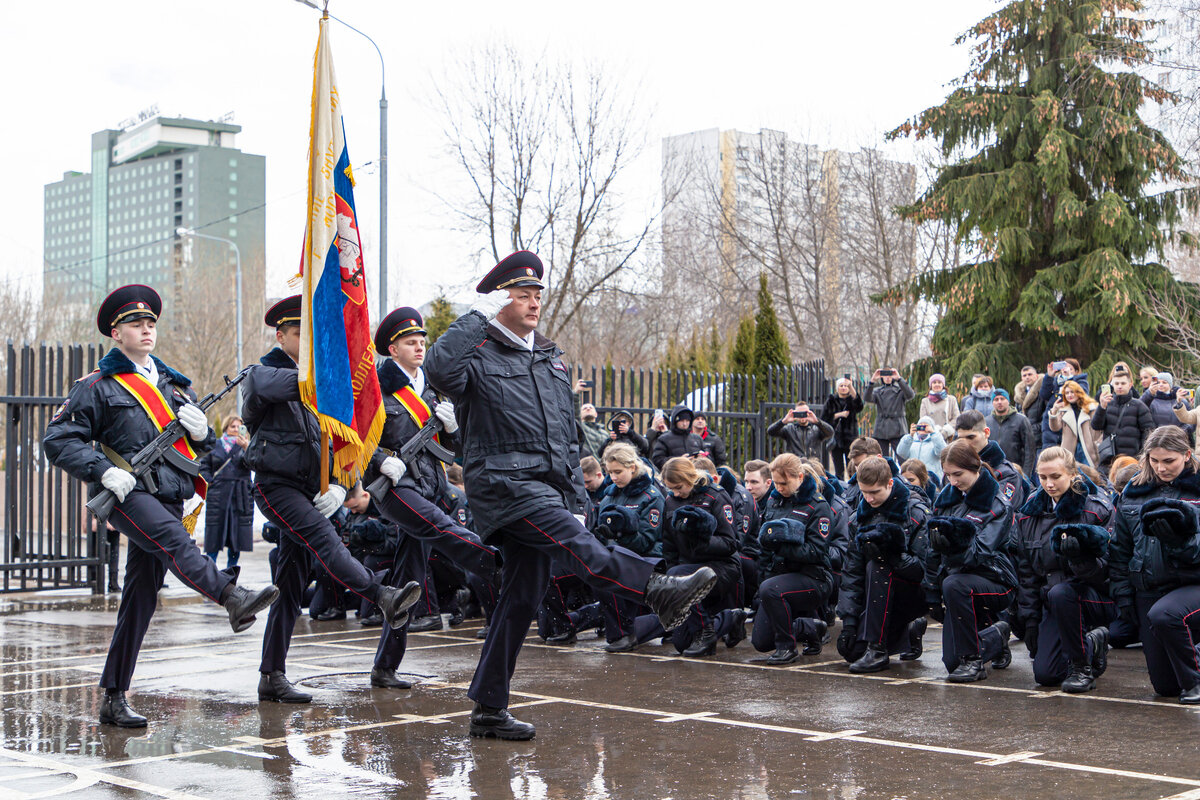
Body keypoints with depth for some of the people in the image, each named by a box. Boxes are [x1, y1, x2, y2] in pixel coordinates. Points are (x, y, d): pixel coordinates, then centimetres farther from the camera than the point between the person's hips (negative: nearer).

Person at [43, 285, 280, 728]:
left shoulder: (175, 384, 21)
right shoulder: (97, 386, 4)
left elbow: (203, 449, 23)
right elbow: (58, 440, -1)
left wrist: (201, 431, -2)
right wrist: (104, 471, -16)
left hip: (168, 497, 5)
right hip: (126, 493, -5)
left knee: (141, 599, 4)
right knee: (173, 538, -34)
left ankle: (113, 699, 9)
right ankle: (234, 600, -56)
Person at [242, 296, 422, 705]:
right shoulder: (261, 374, -1)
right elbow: (277, 385, -28)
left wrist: (338, 486, -4)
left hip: (311, 490, 6)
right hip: (276, 485, -6)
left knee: (291, 586, 4)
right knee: (324, 539, -30)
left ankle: (272, 677, 8)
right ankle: (384, 598, -46)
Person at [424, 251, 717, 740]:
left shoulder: (551, 359, 22)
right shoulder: (480, 355, -1)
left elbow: (568, 438, 25)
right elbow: (439, 369, -27)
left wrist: (576, 500, 18)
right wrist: (477, 317, -18)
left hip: (548, 489, 7)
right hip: (504, 483, -7)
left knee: (523, 597, 6)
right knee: (571, 540, -30)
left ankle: (489, 708, 12)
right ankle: (656, 591, -52)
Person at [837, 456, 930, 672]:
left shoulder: (915, 512, -12)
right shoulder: (863, 514, 3)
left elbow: (923, 568, -19)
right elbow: (852, 570, 0)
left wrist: (891, 554, -33)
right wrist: (849, 620, -8)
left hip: (916, 594, -6)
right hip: (881, 597, 6)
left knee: (877, 566, -32)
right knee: (849, 648, -12)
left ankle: (877, 650, -28)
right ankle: (909, 631, 15)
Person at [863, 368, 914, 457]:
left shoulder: (900, 390, 6)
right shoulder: (877, 391, 12)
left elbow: (910, 395, -15)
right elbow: (867, 398, -8)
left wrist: (899, 379, -26)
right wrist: (872, 381, -22)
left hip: (898, 431, -3)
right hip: (881, 431, 3)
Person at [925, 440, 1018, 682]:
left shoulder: (998, 506, -11)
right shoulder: (945, 499, 6)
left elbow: (979, 554, -24)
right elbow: (934, 553, 10)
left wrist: (955, 545, -44)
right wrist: (932, 594, 6)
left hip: (994, 581, -6)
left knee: (954, 585, -38)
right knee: (952, 661, -2)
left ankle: (974, 660, -22)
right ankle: (996, 637, 29)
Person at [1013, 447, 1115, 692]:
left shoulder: (1097, 509, -9)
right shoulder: (1030, 512, 5)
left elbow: (1105, 568, -13)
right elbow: (1026, 571, 8)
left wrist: (1079, 555, -34)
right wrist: (1030, 619, 4)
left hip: (1097, 596, -4)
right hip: (1052, 602, 5)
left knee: (1060, 593, -38)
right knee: (1045, 674, -9)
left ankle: (1081, 667, -17)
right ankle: (1092, 644, 21)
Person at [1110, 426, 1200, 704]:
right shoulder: (1133, 494, 7)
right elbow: (1120, 551, 13)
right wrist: (1123, 593, 6)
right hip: (1149, 591, 4)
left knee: (1164, 615, -37)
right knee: (1164, 685, 3)